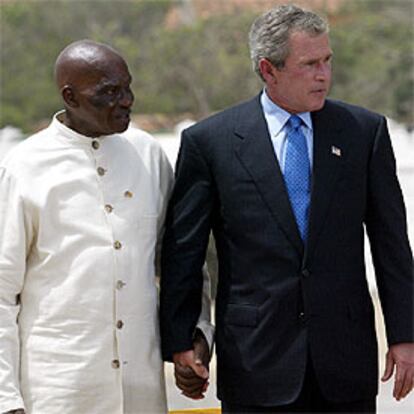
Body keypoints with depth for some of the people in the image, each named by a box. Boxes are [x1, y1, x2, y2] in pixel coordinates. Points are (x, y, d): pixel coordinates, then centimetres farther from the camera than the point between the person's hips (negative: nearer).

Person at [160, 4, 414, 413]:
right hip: (257, 361, -2)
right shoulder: (209, 141, -1)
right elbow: (183, 252, 2)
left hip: (347, 361, 2)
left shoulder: (364, 131, 5)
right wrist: (179, 345, -1)